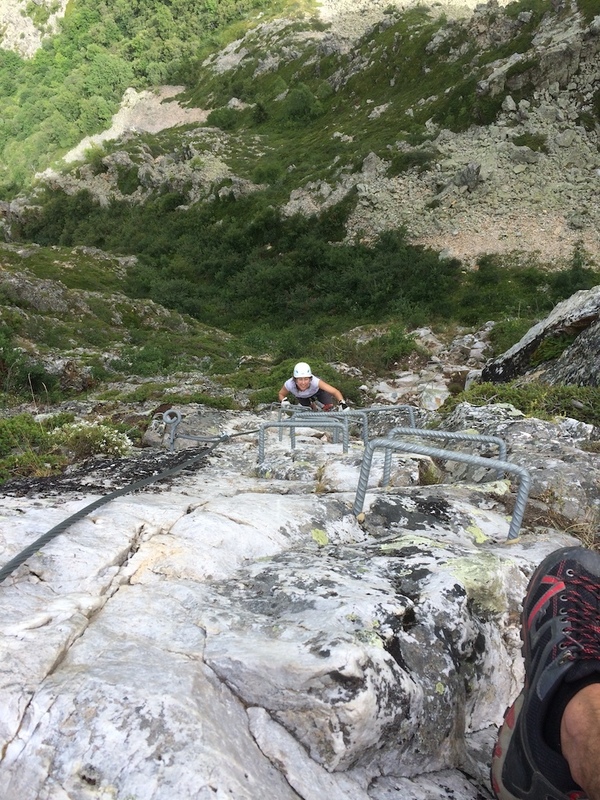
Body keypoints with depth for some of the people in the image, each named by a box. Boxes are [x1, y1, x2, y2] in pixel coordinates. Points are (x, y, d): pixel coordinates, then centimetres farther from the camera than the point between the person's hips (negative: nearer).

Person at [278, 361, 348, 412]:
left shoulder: (314, 381, -46)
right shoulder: (289, 384, -41)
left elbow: (335, 392, -47)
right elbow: (281, 394, -17)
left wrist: (342, 403, -63)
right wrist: (283, 401, -39)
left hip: (316, 390, -1)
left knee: (329, 406, -13)